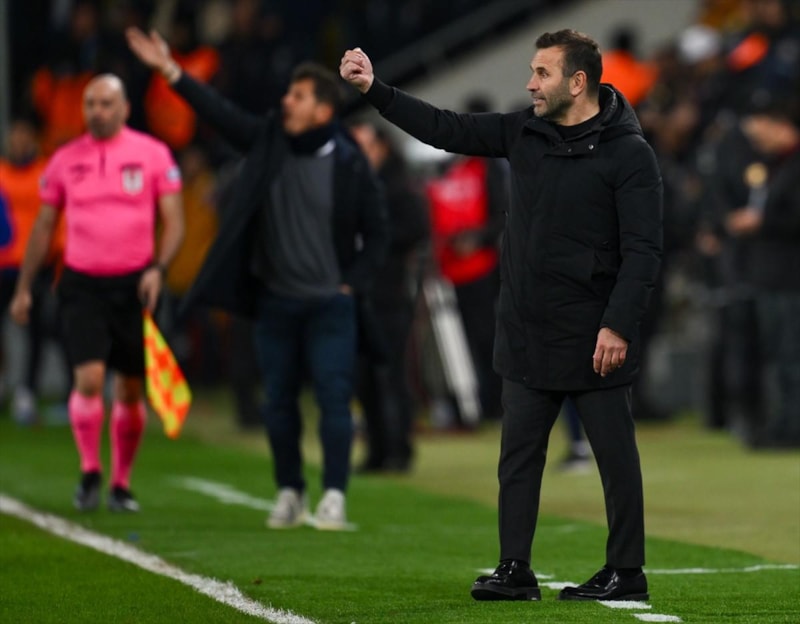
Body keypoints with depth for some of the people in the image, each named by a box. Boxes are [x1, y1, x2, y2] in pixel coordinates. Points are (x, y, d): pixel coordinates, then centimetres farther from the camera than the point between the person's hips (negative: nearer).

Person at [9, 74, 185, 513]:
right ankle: (90, 472, 4)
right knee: (89, 378, -14)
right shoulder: (65, 160, 7)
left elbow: (173, 220, 1)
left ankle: (121, 484, 17)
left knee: (130, 389, 4)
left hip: (133, 284, 0)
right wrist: (24, 288, 11)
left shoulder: (153, 155, 1)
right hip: (82, 283, 0)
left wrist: (158, 268, -15)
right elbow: (44, 226, 13)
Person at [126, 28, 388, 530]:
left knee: (334, 398, -8)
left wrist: (352, 283, -6)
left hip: (331, 304, -4)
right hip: (275, 300, 4)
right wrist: (170, 70, -6)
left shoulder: (350, 165, -8)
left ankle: (334, 498, -3)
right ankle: (290, 493, 19)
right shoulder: (269, 141, 2)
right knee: (279, 400, 9)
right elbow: (219, 111, 0)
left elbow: (377, 233, -1)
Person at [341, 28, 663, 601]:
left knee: (616, 456, 2)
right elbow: (447, 129, 13)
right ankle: (515, 571, 12)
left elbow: (643, 250, -14)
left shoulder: (628, 154, -11)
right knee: (519, 453, 7)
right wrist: (374, 90, 7)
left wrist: (618, 326, -20)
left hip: (593, 340, -6)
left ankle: (626, 573, 10)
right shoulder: (524, 132, 7)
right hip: (527, 338, 6)